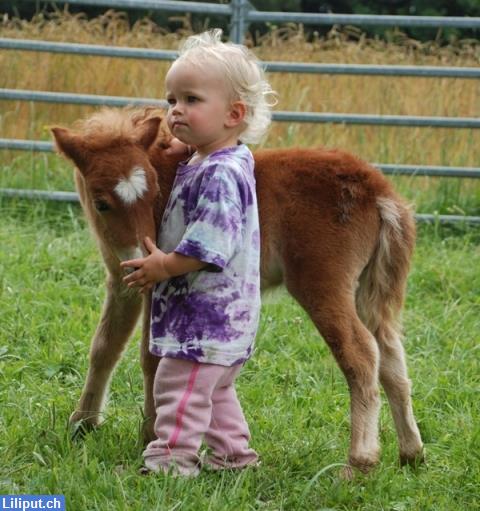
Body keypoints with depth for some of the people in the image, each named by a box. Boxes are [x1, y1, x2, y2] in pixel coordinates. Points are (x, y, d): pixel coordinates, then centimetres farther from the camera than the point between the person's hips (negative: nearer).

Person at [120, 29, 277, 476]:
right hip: (214, 308, 11)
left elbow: (210, 245, -26)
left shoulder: (220, 174, -22)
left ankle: (171, 459, -6)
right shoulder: (201, 163, 11)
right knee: (213, 388, 20)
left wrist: (165, 265, -19)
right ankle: (233, 453, 28)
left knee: (179, 383, -9)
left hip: (208, 309, -11)